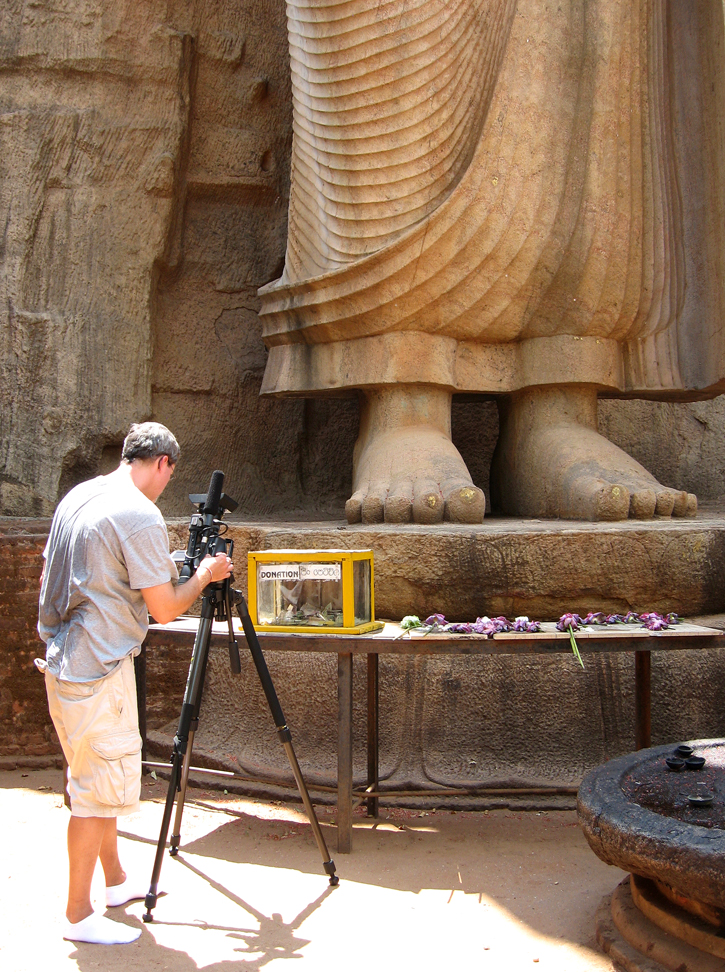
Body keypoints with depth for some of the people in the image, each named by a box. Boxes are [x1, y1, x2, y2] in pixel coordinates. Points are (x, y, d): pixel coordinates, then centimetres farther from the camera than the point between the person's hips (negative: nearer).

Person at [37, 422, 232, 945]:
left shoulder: (77, 496, 8)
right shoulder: (141, 516, -19)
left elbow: (49, 577, 17)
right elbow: (164, 609, -16)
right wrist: (205, 574, 1)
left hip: (65, 661, 9)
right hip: (98, 670, -9)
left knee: (100, 780, 20)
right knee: (99, 787, 2)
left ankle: (116, 880, 34)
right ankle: (79, 915, 14)